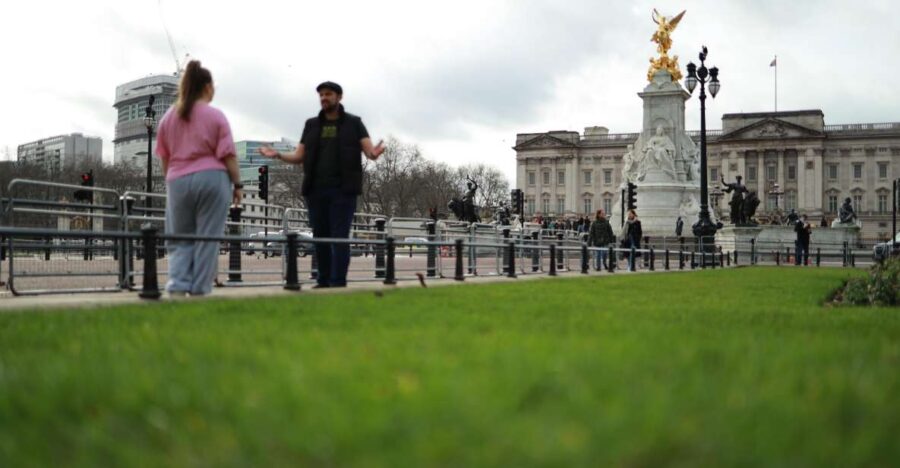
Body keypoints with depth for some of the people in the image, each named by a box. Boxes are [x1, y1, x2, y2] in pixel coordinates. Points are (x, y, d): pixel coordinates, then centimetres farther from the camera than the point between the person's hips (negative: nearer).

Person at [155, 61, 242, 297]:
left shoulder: (169, 116, 10)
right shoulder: (215, 116, -2)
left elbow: (164, 156, 13)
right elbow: (228, 155, -5)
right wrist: (237, 184, 1)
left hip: (178, 181, 3)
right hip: (211, 179, -3)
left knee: (179, 240, 10)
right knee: (207, 240, 2)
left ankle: (177, 287, -7)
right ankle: (199, 291, 2)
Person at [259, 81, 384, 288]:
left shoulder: (354, 123, 6)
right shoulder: (312, 125, 14)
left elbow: (369, 150, -3)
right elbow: (299, 156, 13)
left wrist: (375, 153, -27)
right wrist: (278, 155, -5)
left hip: (342, 190, -3)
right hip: (316, 190, 4)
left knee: (339, 237, -7)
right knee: (320, 237, 6)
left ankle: (337, 282, -5)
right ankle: (323, 281, 13)